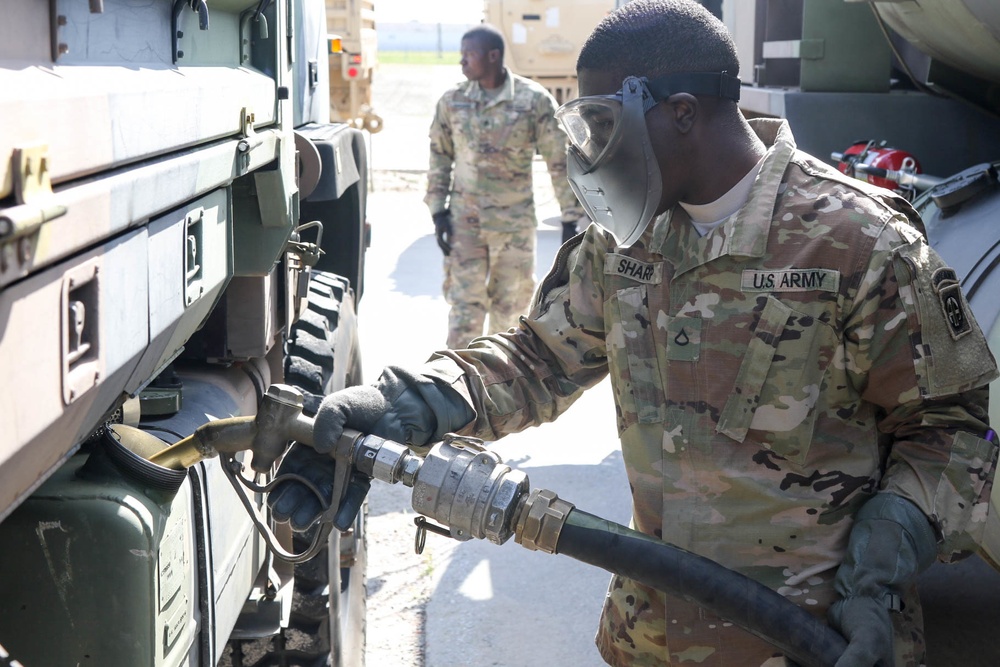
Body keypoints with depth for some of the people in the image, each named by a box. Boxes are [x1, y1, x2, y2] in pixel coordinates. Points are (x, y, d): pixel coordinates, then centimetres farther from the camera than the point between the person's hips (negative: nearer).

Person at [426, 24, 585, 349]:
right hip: (464, 221, 1)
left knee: (509, 304, 12)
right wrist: (438, 211, 1)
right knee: (465, 304, -2)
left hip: (515, 222, -1)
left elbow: (559, 161, -6)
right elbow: (440, 156, 8)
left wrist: (571, 218, -7)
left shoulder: (534, 100, -8)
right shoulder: (452, 101, 0)